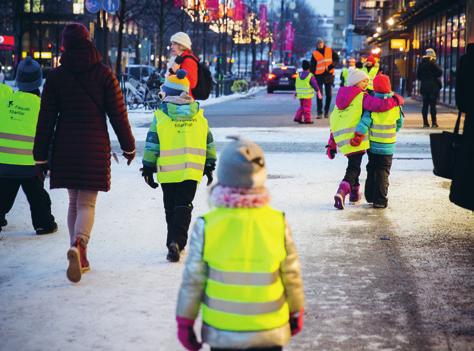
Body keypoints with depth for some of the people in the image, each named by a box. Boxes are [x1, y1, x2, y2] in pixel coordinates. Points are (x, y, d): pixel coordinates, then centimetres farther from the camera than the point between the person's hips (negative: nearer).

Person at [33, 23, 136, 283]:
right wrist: (128, 146, 10)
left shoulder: (56, 76, 0)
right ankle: (78, 245, -27)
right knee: (87, 204, 0)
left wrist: (41, 156, 6)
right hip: (95, 147, -2)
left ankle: (81, 258, 14)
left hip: (64, 148, 2)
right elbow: (118, 113, -2)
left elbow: (46, 118, 1)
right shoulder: (103, 74, -3)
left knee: (74, 202, 15)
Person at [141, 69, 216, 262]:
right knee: (184, 207, 0)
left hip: (168, 172, -1)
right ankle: (177, 241, -18)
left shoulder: (160, 116, -4)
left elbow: (151, 145, -3)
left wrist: (148, 169, 5)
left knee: (171, 208, 13)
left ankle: (174, 243, 19)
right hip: (191, 172, 1)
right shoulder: (199, 116, 6)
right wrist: (209, 166, 20)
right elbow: (209, 143, 11)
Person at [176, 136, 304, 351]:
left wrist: (185, 321, 7)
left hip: (221, 333, 0)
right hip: (269, 333, 1)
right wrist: (297, 312, 16)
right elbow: (292, 276, -1)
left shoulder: (206, 226, -14)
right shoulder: (278, 223, -11)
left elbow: (193, 280, -8)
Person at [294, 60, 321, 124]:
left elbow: (297, 85, 17)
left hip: (300, 94, 6)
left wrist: (296, 92, 29)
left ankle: (297, 117, 12)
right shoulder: (310, 76, -10)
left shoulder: (298, 75, 7)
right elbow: (315, 85, -9)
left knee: (302, 106, 17)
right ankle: (307, 119, 1)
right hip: (307, 95, -6)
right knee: (307, 107, -1)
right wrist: (318, 92, -2)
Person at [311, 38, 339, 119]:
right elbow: (312, 66, 3)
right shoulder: (314, 54, 2)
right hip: (319, 75, -2)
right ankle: (319, 112, -5)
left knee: (329, 94, 6)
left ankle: (326, 111, 17)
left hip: (329, 75, 2)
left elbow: (337, 59, 7)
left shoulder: (330, 51, 5)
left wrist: (331, 66, -10)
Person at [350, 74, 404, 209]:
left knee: (371, 170, 17)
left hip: (372, 145, 1)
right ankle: (380, 200, -5)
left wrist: (356, 139, -16)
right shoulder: (396, 105, -8)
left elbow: (364, 123, -19)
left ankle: (370, 196, 23)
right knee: (383, 172, 2)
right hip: (388, 147, -1)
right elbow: (399, 124, 6)